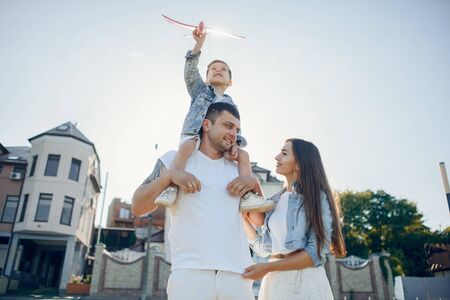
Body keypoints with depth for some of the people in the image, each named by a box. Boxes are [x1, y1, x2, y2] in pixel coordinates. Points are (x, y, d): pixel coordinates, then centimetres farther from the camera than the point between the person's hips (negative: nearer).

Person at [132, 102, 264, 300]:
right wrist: (169, 175, -10)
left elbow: (259, 221, 15)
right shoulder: (175, 159, 8)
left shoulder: (237, 169, 17)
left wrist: (255, 184, 0)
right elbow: (137, 208, 3)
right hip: (190, 272, -3)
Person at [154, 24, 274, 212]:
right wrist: (199, 43, -11)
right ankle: (170, 189, -41)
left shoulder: (230, 104, 24)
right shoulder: (200, 90, 20)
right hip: (193, 135, -3)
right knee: (186, 147, -36)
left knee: (244, 157, -15)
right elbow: (190, 71, 2)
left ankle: (247, 196, -17)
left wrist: (234, 143, -12)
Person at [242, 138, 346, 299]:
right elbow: (264, 248, 9)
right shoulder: (275, 200, 8)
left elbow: (316, 253, -16)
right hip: (274, 279, 5)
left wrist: (268, 267, -17)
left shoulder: (318, 197, -9)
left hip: (304, 279, -5)